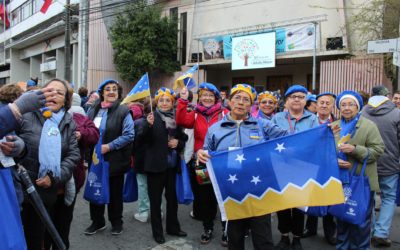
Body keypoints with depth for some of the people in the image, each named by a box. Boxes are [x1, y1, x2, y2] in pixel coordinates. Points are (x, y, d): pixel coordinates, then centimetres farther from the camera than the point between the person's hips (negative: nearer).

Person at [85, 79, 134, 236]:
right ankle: (97, 221, 31)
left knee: (115, 192, 10)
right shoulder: (94, 109, 5)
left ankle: (116, 222, 29)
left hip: (114, 159, -4)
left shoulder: (123, 111, -10)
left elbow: (129, 135, -17)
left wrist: (109, 146, -19)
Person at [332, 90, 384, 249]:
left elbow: (378, 150, -10)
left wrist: (355, 149, -22)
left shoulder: (369, 126, -3)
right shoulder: (333, 126, 10)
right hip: (340, 180, 4)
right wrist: (334, 160, -10)